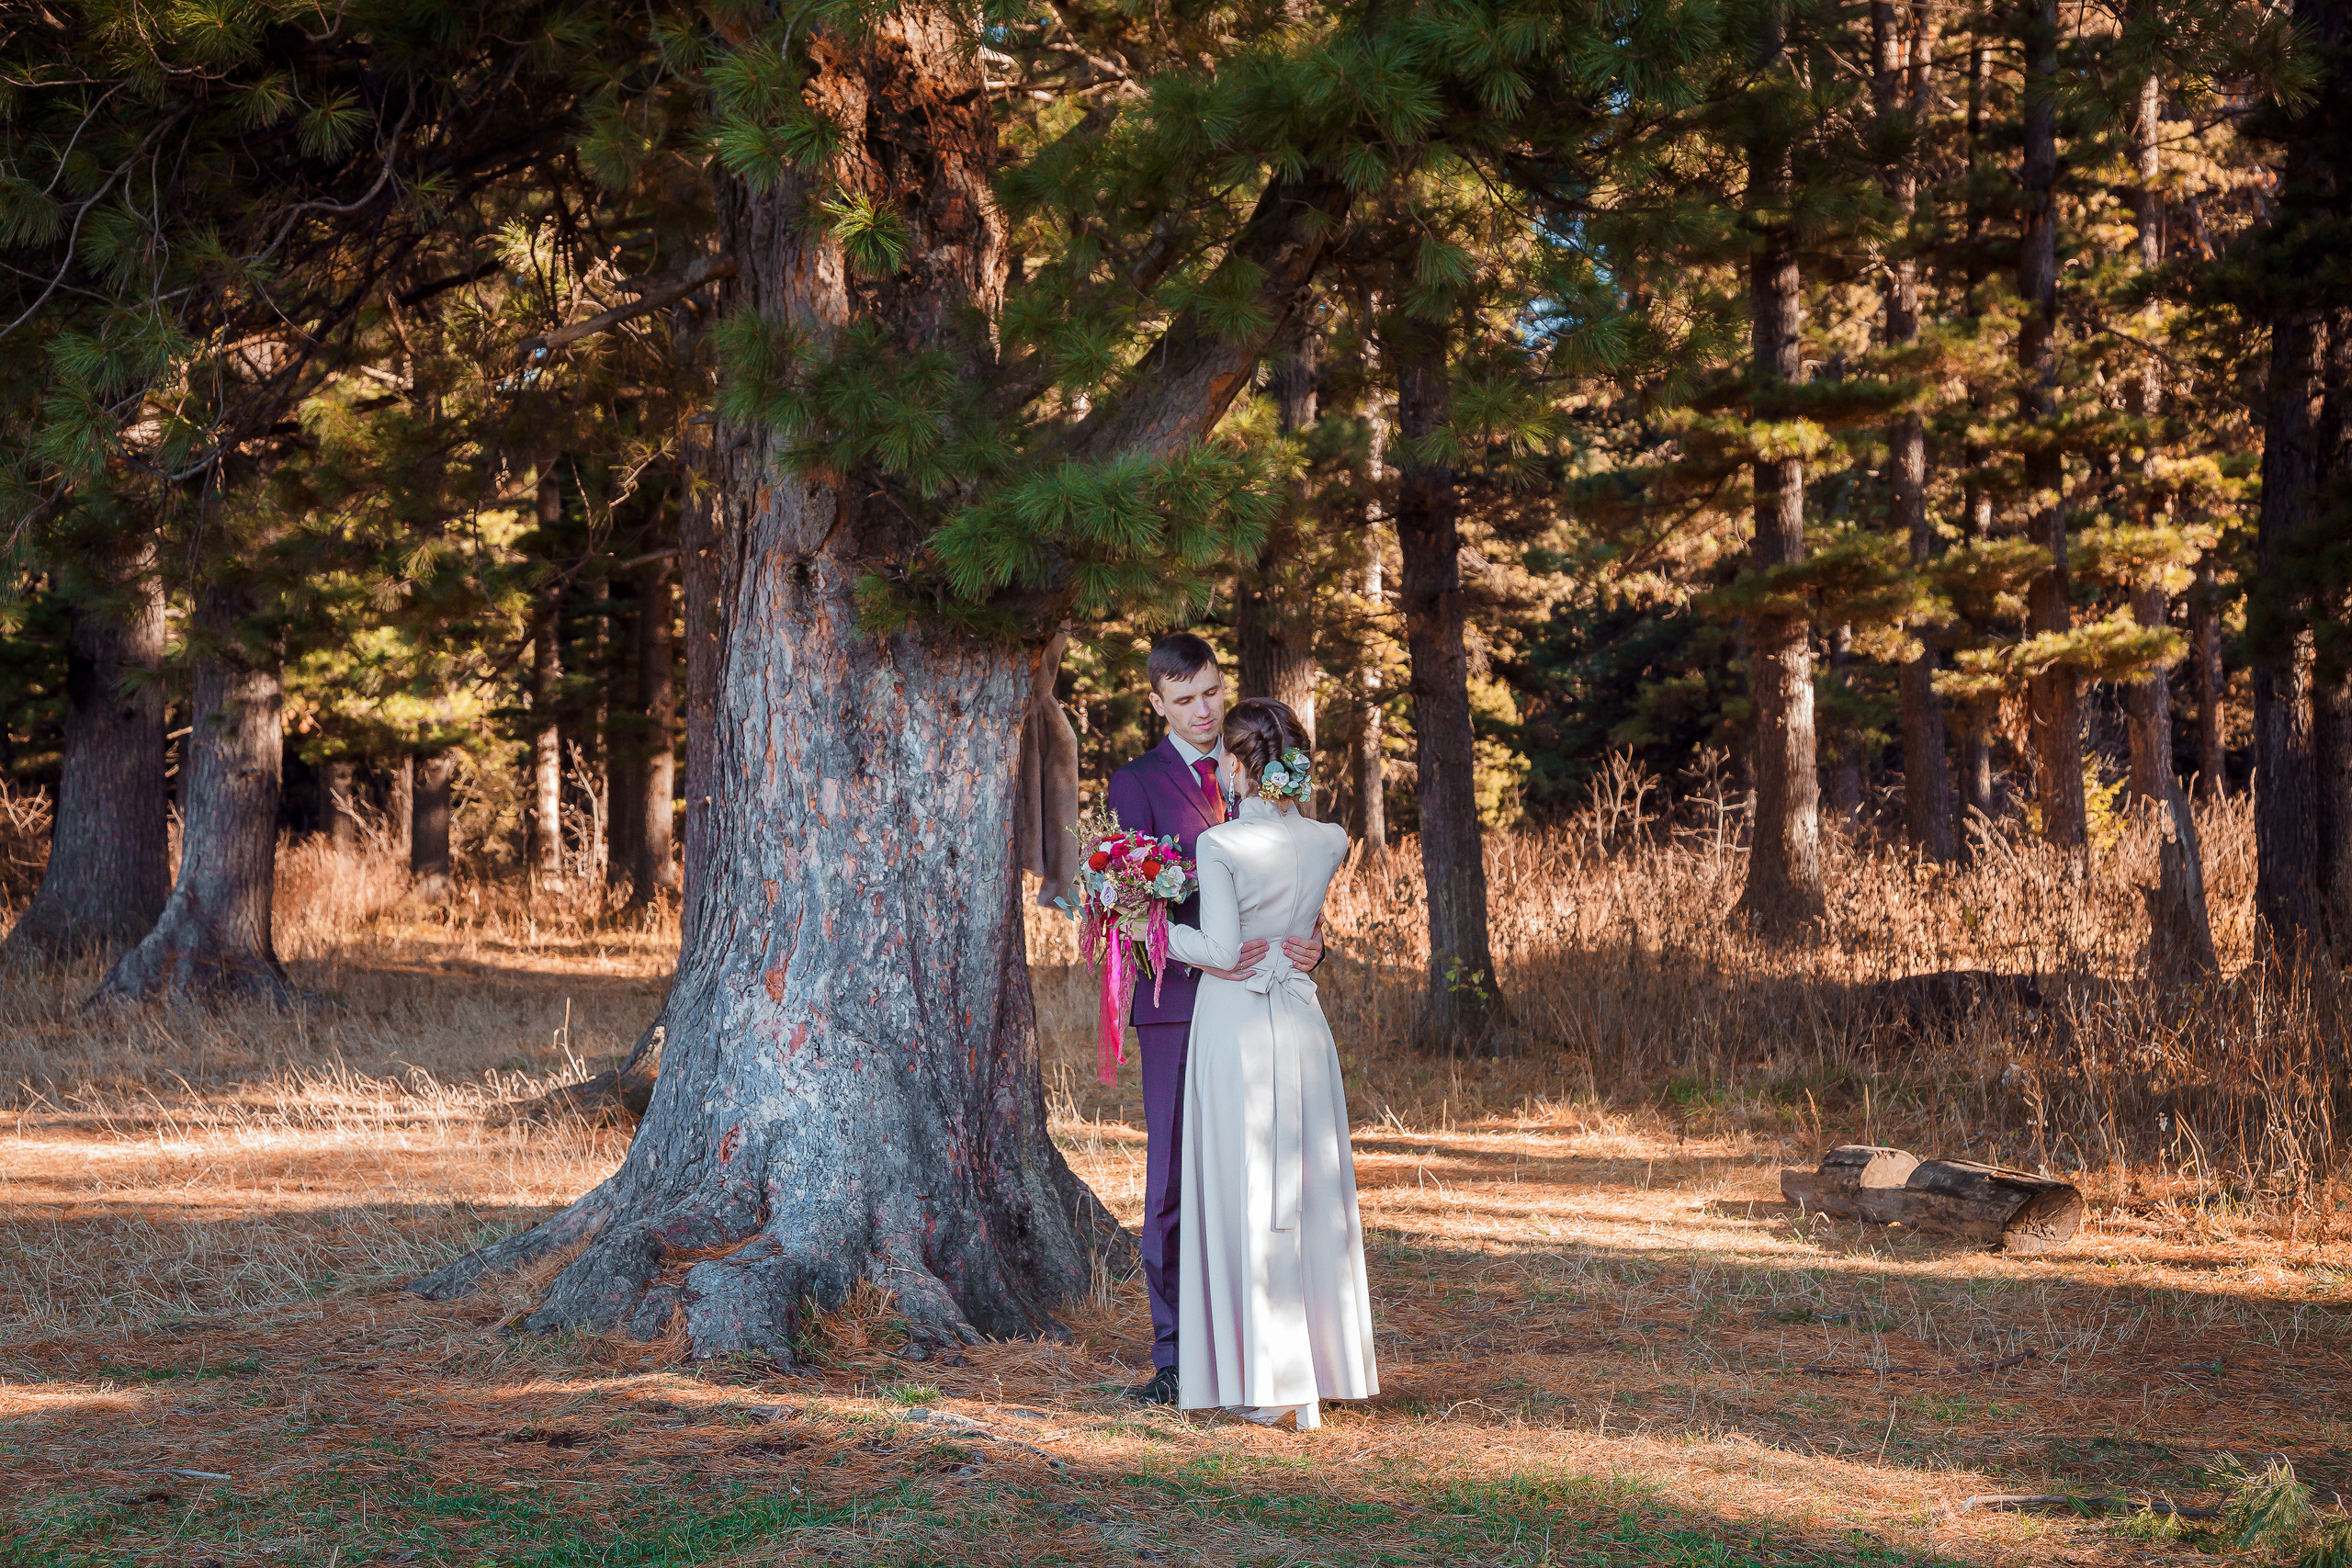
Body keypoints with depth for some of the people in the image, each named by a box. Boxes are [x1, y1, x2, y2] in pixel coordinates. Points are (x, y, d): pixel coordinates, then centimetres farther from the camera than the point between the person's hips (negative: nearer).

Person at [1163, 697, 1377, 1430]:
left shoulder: (1220, 845, -13)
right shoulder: (1326, 842, 1)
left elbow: (1222, 948, -16)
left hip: (1236, 1025, -4)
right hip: (1302, 1021, 5)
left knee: (1247, 1199, 2)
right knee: (1309, 1192, 11)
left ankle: (1273, 1384, 2)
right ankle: (1322, 1363, 14)